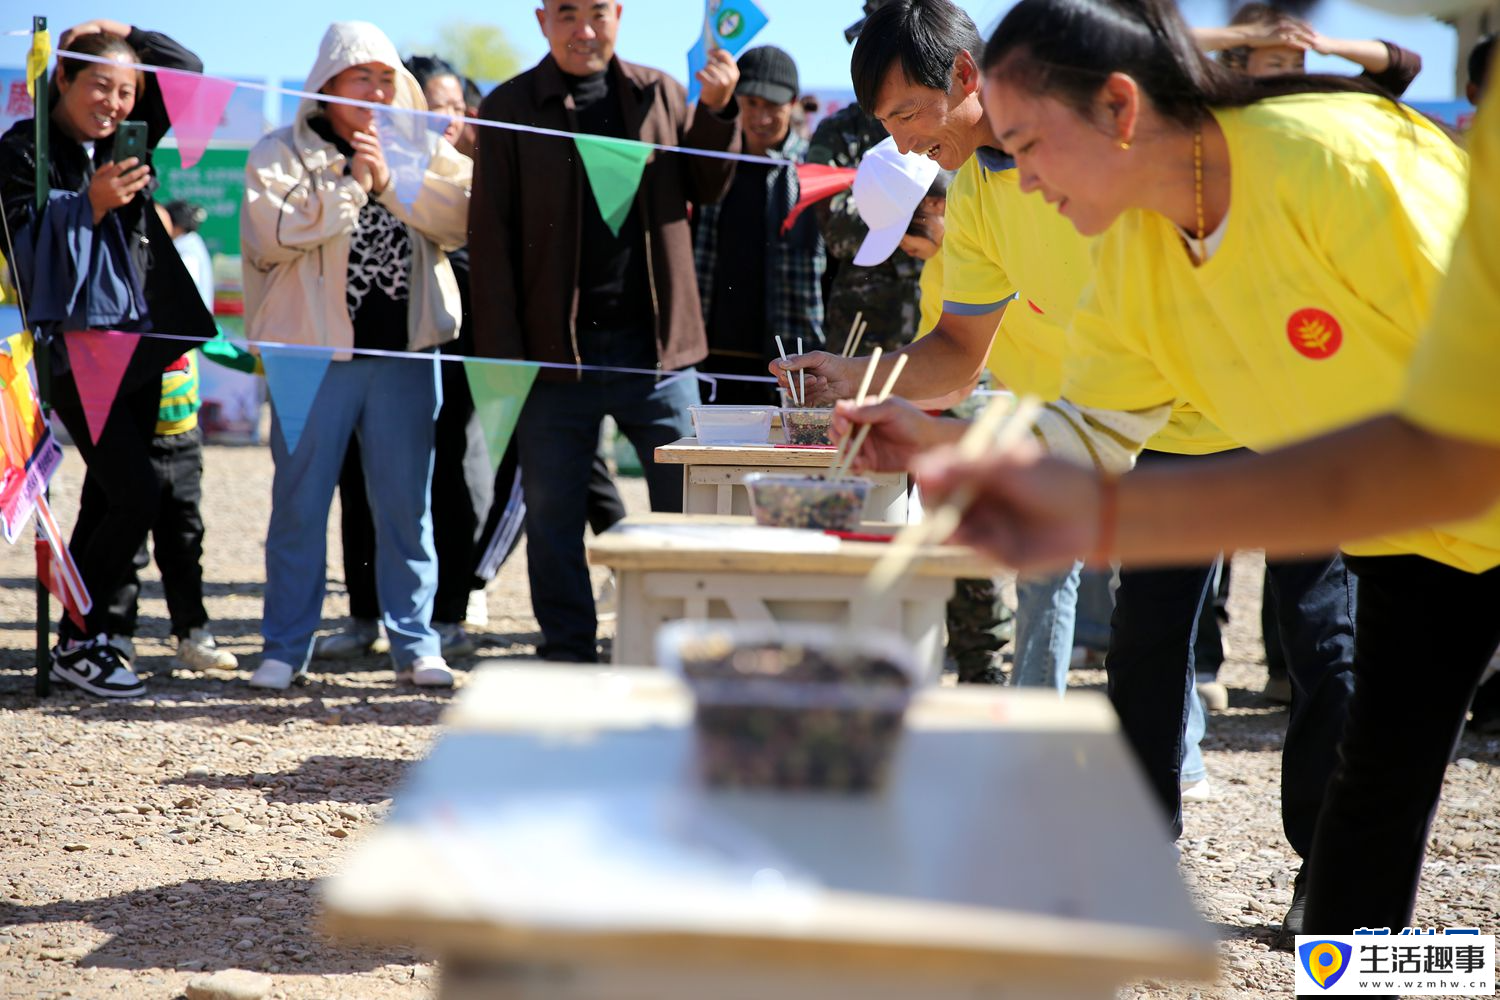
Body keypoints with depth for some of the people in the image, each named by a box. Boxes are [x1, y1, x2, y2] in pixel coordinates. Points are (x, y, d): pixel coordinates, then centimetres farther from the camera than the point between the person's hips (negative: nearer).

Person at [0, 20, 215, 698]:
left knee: (107, 498, 9)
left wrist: (126, 35, 8)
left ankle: (85, 639, 16)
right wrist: (89, 203, -20)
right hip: (76, 344, -7)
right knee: (137, 495, -14)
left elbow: (188, 73, 18)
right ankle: (75, 643, -4)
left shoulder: (124, 141, 12)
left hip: (138, 340, 7)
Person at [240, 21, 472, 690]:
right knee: (300, 502, 2)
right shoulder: (281, 153, 3)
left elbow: (460, 220, -3)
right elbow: (272, 234, -13)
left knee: (406, 502, 6)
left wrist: (390, 181, -12)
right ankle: (286, 648, 10)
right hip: (314, 350, -2)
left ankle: (414, 644, 13)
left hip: (404, 351, 2)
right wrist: (351, 184, -11)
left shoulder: (422, 151, 12)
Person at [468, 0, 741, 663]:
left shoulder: (658, 95, 10)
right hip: (557, 351, -1)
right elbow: (489, 238, 0)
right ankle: (568, 660, 16)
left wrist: (717, 112, -5)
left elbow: (707, 189, 12)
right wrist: (500, 356, -7)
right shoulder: (510, 109, 2)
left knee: (688, 503, 1)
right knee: (553, 515, 5)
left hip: (655, 346, 1)